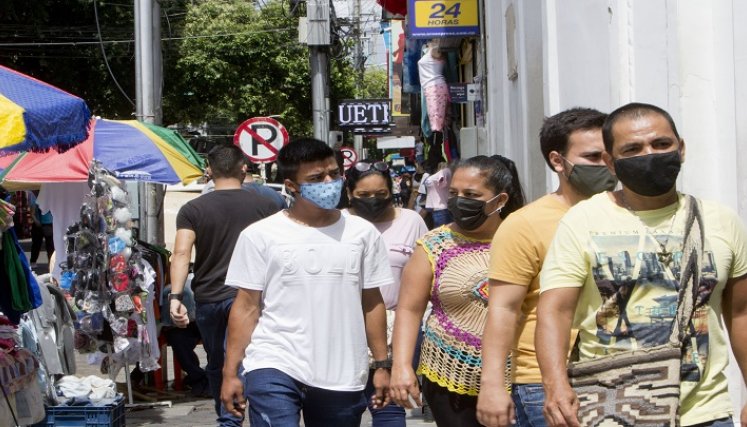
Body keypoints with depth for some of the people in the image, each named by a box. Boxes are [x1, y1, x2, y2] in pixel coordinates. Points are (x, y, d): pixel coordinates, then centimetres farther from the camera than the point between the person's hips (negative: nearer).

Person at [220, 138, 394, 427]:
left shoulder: (362, 233, 8)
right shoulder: (260, 235, 0)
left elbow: (372, 303, 11)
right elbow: (246, 307, 2)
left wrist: (382, 365, 8)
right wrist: (230, 373, -1)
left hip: (343, 376, 3)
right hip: (273, 369, -3)